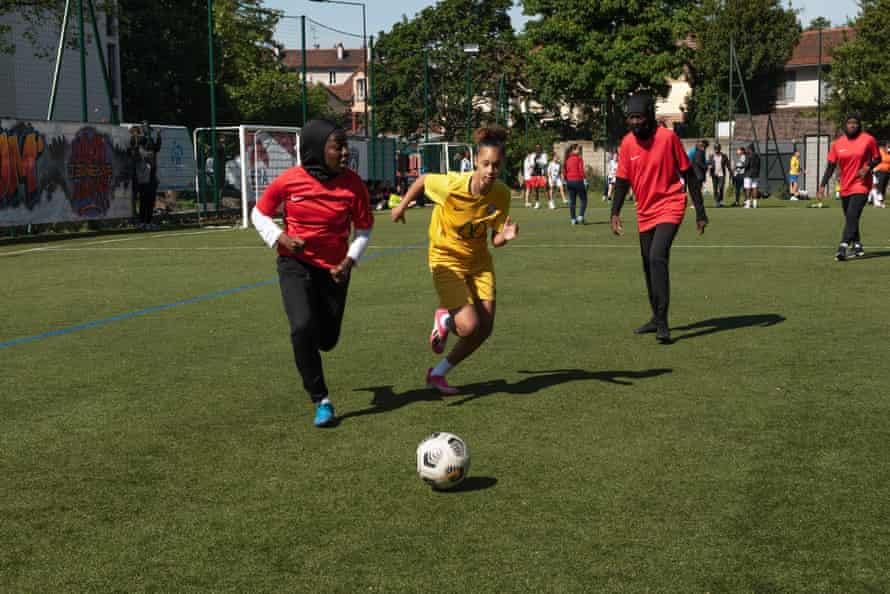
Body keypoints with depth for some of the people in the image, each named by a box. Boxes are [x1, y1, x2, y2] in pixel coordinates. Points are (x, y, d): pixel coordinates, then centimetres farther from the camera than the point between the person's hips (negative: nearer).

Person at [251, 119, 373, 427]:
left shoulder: (353, 184, -11)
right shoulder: (289, 181, -13)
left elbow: (364, 229, 2)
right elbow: (259, 214, 3)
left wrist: (350, 259, -14)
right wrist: (280, 238, -15)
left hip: (334, 269, 2)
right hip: (296, 264, -2)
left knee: (326, 340, 7)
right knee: (303, 328, -23)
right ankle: (321, 401, -8)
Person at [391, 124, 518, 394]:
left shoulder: (502, 193, -14)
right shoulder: (452, 185, -27)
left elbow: (495, 240, -6)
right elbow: (423, 179, -4)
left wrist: (505, 236, -29)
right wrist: (402, 205, 8)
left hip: (479, 261, 5)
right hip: (447, 259, -5)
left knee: (484, 329, 1)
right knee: (469, 326, -19)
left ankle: (438, 373, 21)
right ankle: (444, 318, 18)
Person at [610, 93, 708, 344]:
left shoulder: (667, 137, -12)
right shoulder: (627, 143, 2)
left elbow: (689, 174, -6)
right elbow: (623, 180, 8)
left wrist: (700, 211, -6)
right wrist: (615, 213, -4)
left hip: (669, 207, -6)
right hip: (645, 212, 6)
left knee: (657, 257, -23)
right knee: (648, 265, 12)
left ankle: (662, 323, -22)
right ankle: (657, 318, 28)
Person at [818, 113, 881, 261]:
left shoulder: (868, 139, -5)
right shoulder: (838, 143, 3)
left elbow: (877, 159, 5)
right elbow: (831, 166, 5)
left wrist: (868, 167, -15)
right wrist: (823, 185, -2)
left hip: (861, 186, -5)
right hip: (845, 187, 5)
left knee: (852, 217, -18)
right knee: (850, 218, 14)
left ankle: (843, 248, -25)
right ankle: (857, 246, 31)